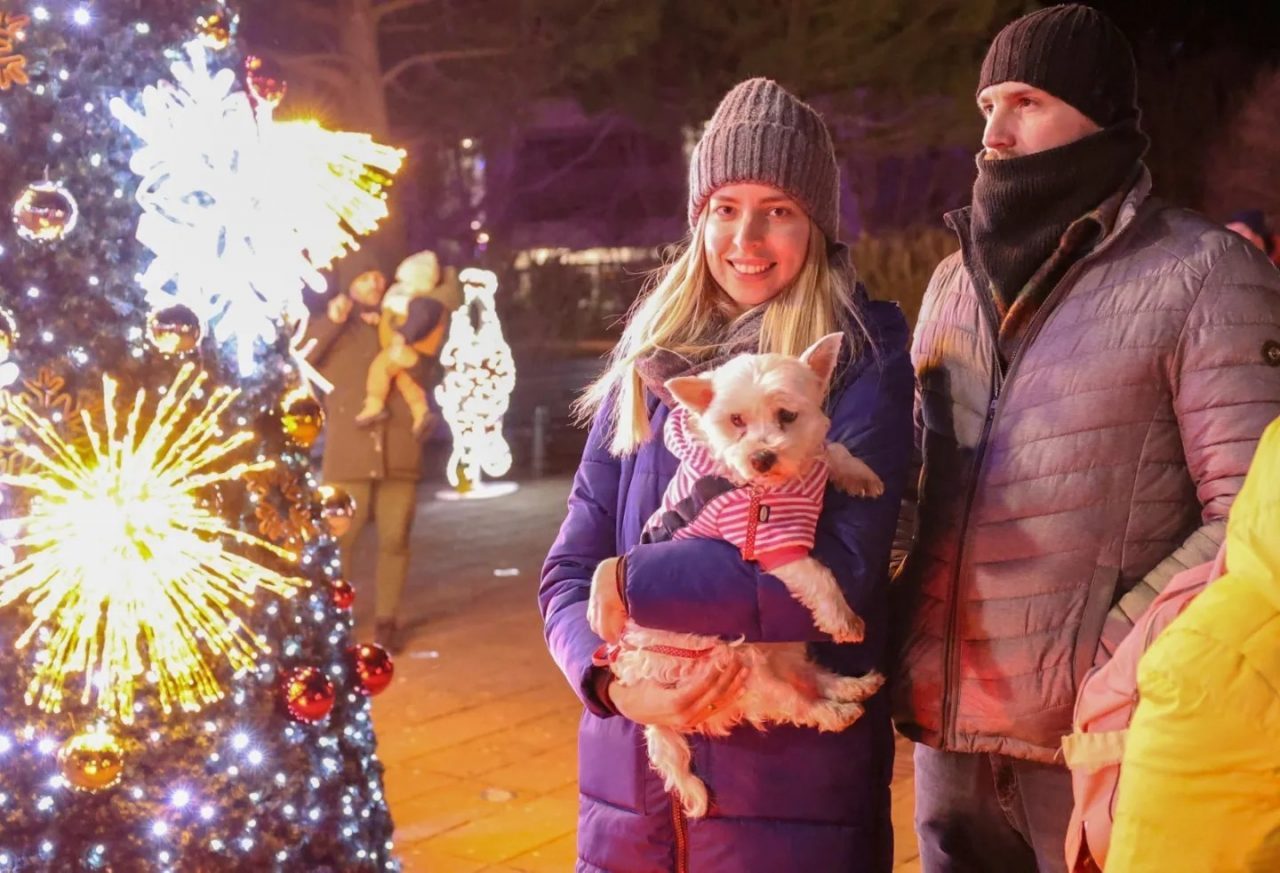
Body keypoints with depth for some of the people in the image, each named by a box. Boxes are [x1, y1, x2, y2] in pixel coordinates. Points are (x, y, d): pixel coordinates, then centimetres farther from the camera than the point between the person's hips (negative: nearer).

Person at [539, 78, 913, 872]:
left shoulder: (864, 356, -6)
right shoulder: (650, 360, 5)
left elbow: (838, 571, -17)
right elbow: (570, 568, 3)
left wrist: (632, 584, -14)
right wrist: (611, 676, -16)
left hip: (795, 783, -3)